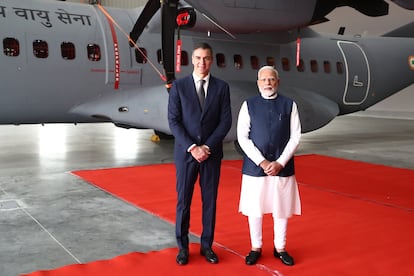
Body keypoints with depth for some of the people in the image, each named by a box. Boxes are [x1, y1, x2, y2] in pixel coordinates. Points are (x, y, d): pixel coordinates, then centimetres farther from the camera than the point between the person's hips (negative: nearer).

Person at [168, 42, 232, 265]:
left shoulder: (222, 87, 2)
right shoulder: (179, 86, -1)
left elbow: (226, 121, -3)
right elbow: (173, 121, -6)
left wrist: (208, 147, -12)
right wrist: (192, 147, -15)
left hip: (212, 153, 1)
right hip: (185, 153, -1)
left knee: (210, 200, 8)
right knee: (183, 201, 5)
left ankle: (207, 245, 22)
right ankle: (182, 247, 20)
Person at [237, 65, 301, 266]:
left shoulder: (289, 105, 3)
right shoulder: (249, 105, 1)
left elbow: (295, 137, 0)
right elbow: (243, 138, -4)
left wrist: (280, 163, -9)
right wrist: (262, 162, -12)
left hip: (282, 166, 1)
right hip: (254, 166, 0)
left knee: (282, 209, 10)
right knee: (254, 209, 8)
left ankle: (280, 248, 29)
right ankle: (256, 248, 26)